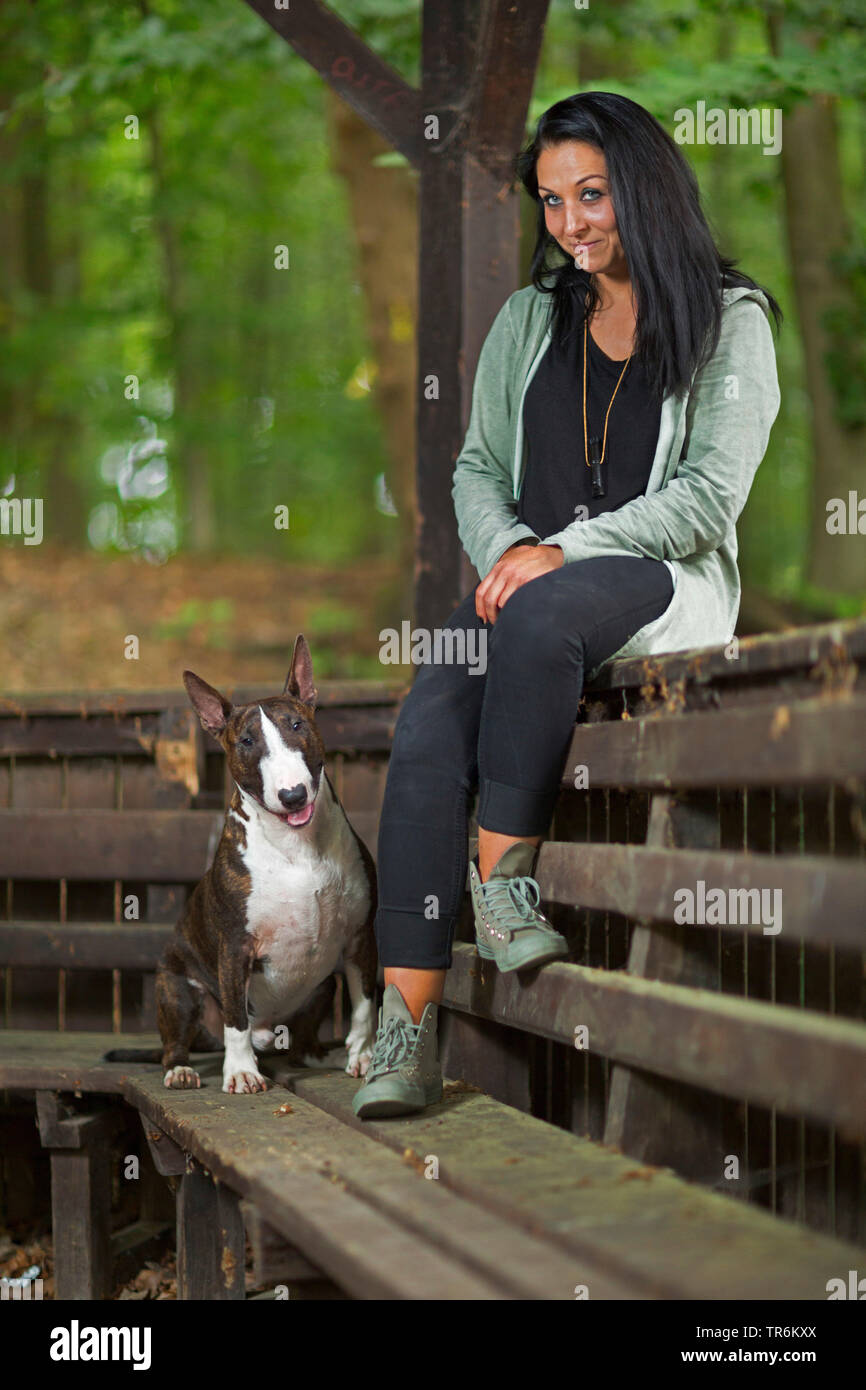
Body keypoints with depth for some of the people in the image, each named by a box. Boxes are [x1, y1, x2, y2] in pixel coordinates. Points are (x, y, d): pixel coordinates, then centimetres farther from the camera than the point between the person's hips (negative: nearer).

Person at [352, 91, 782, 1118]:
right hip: (526, 574, 4)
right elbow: (477, 467, 18)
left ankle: (502, 873, -27)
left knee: (539, 621, -40)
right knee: (426, 735, -26)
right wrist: (503, 550, -5)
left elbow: (707, 498, -7)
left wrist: (561, 552, -16)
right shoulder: (527, 320, 18)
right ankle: (407, 1027, -30)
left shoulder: (729, 322, 2)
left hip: (665, 583, -4)